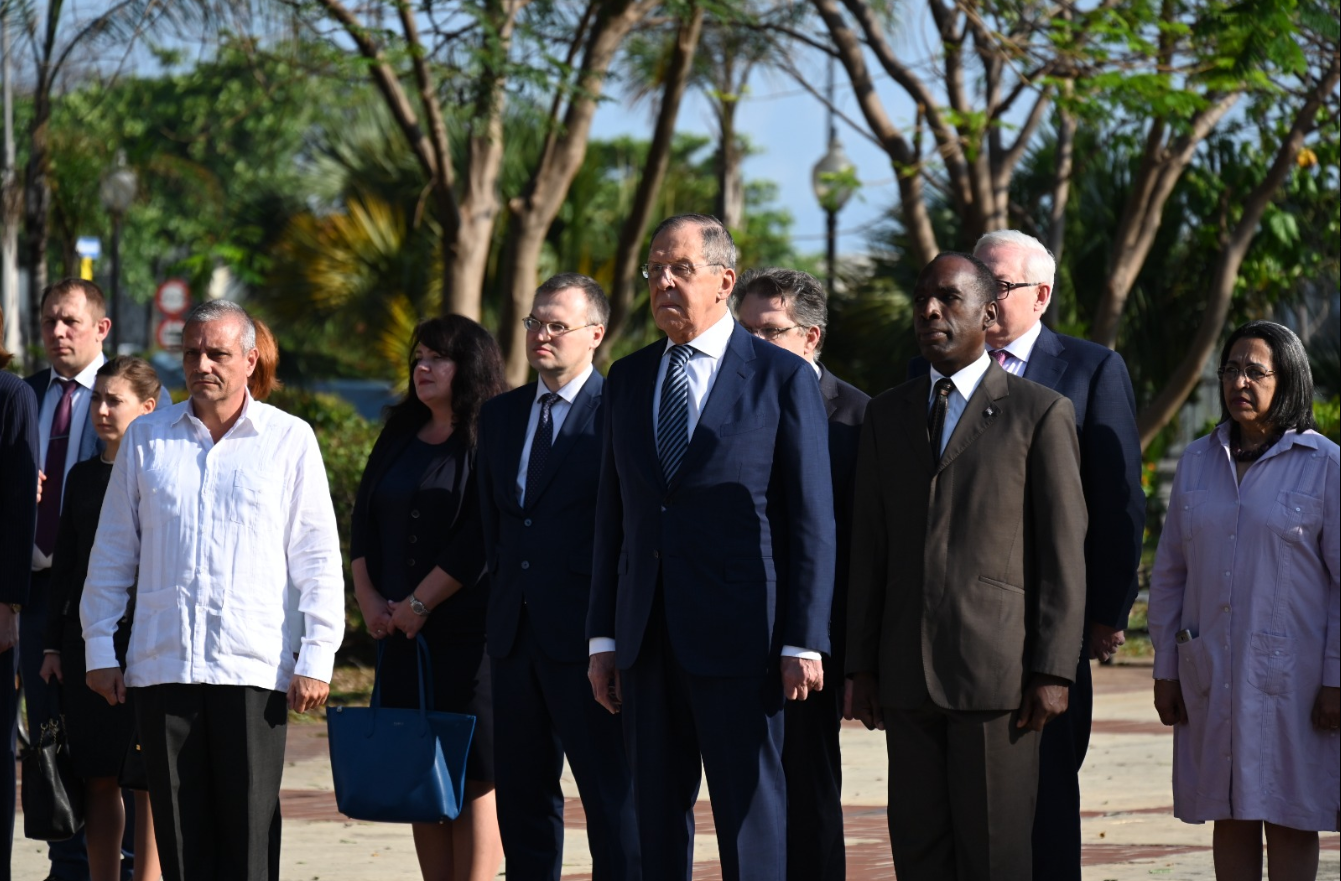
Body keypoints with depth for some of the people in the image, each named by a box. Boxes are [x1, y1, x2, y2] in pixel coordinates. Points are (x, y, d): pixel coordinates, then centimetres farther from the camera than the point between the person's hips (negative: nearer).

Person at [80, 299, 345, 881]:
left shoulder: (290, 440, 4)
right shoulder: (146, 437, 11)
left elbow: (318, 558, 4)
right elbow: (112, 551, 15)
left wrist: (315, 658, -2)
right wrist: (99, 648, 10)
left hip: (254, 668, -2)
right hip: (161, 664, 2)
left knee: (248, 834, -4)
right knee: (178, 833, 2)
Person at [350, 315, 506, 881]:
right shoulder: (399, 439, 16)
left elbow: (482, 538, -13)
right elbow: (364, 520, 15)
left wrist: (418, 605, -12)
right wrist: (369, 597, 0)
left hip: (468, 635, -7)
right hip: (402, 638, 7)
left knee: (472, 778, -7)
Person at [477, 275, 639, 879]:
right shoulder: (500, 415, 15)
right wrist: (504, 591, 14)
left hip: (585, 633, -7)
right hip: (515, 631, 7)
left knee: (611, 794, -4)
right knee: (522, 796, 11)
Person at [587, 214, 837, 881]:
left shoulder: (783, 379, -1)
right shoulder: (627, 380, 13)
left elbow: (811, 519, -4)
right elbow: (612, 517, 15)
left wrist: (804, 642, -9)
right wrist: (603, 637, 10)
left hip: (737, 636, -5)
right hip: (647, 639, 5)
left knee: (751, 817, -3)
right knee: (656, 817, 8)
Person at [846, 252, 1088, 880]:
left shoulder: (1040, 414, -1)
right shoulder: (887, 415, 14)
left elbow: (1063, 553, -4)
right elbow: (870, 550, 13)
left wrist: (1053, 672, -10)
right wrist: (861, 666, 8)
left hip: (998, 671, -4)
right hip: (908, 675, 5)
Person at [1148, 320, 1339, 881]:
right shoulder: (1198, 462, 9)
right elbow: (1169, 573, 12)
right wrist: (1165, 671, 7)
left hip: (1290, 677, -4)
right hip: (1211, 677, 4)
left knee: (1289, 821, -1)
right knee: (1230, 818, 6)